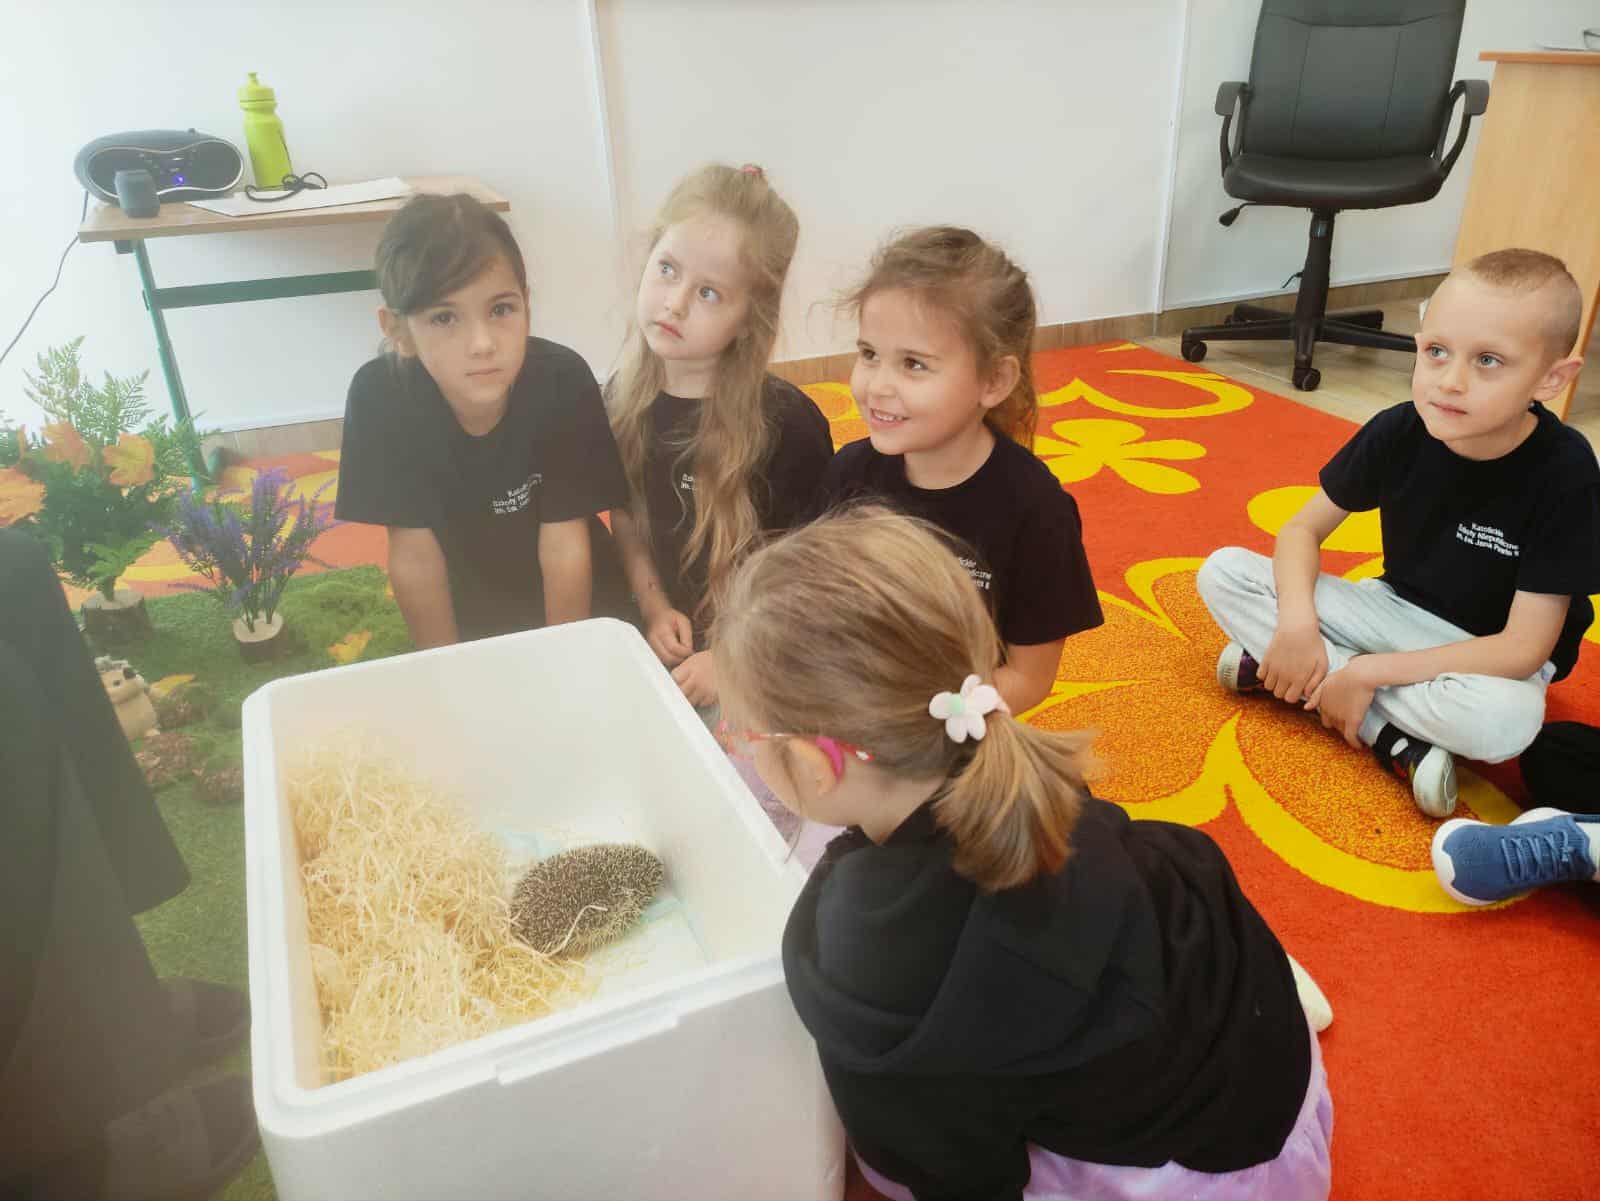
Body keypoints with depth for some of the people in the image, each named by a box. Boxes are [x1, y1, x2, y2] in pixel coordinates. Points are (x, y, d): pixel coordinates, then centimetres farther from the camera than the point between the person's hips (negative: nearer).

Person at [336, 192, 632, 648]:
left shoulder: (562, 380, -27)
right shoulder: (379, 395, -24)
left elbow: (563, 545, -19)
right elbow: (414, 554, -16)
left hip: (575, 600, 0)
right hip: (465, 601, 1)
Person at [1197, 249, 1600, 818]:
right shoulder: (1398, 431, -15)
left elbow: (1524, 649, -24)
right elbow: (1304, 527, -6)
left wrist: (1369, 672, -28)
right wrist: (1297, 625, -25)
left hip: (1489, 656, -4)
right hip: (1395, 610, 5)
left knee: (1506, 720, -41)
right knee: (1223, 572, -15)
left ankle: (1296, 672, -22)